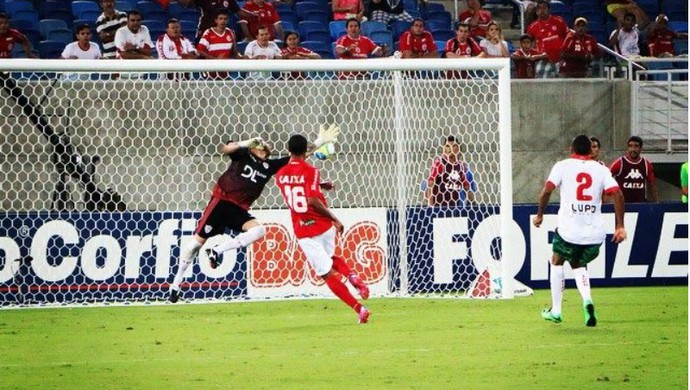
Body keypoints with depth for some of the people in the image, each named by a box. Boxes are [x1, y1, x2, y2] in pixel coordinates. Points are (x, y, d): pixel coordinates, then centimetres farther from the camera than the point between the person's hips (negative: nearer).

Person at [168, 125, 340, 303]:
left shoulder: (269, 166, 11)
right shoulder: (244, 155, 1)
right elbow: (225, 149, -19)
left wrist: (320, 141, 5)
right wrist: (248, 143, -28)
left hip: (239, 210, 5)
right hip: (222, 201, -5)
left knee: (259, 230, -22)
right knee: (198, 240, -5)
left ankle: (216, 251, -16)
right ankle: (176, 284, 6)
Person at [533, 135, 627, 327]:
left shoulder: (563, 166, 2)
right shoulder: (601, 169, 8)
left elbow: (547, 190, -9)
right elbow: (617, 194, -3)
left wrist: (539, 214, 4)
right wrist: (620, 226, -2)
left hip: (569, 230, -3)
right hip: (595, 233, 3)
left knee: (557, 262, 23)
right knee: (579, 264, 24)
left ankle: (555, 310, 23)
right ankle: (587, 299, -5)